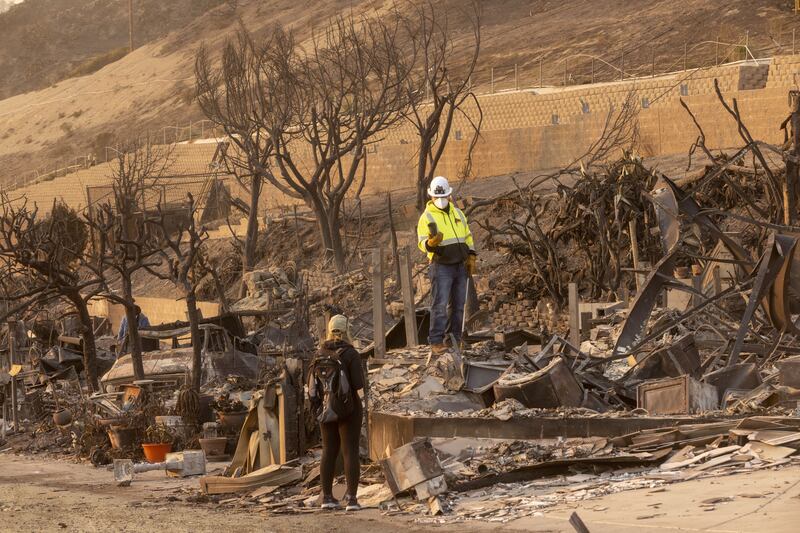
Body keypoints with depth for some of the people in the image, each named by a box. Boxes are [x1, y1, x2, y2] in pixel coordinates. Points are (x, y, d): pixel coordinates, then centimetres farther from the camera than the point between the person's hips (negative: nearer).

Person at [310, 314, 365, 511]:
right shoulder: (350, 353, -13)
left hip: (326, 409, 5)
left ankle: (327, 497, 13)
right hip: (348, 409, -4)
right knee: (351, 452, -2)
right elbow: (358, 384, -16)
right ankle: (352, 498, -8)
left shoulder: (320, 354, 2)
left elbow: (313, 385, 3)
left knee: (329, 452, 14)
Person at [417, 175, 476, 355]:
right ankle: (436, 342, -13)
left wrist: (471, 257, 10)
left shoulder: (458, 213, 12)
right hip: (441, 267, -6)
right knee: (440, 305, -12)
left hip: (460, 266, 6)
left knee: (459, 305, 7)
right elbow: (422, 243, -14)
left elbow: (468, 236, 20)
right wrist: (431, 243, -37)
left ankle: (454, 339, 13)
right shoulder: (427, 217, -6)